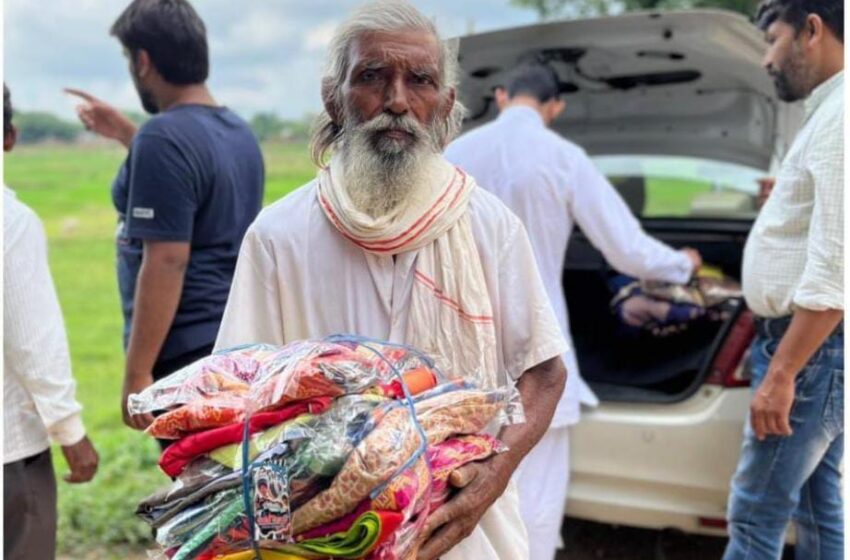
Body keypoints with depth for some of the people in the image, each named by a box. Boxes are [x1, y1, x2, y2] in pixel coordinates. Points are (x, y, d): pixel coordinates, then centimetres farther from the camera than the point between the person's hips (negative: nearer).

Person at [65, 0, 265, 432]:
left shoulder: (163, 136, -18)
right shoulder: (237, 131, 10)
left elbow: (167, 262, -23)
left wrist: (137, 370, -19)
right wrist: (125, 133, 36)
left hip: (189, 354, -9)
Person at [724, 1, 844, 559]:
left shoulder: (838, 119, -18)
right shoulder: (829, 112, 15)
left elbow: (833, 268, -24)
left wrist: (781, 372, -23)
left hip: (813, 347, -10)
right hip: (815, 345, 10)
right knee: (817, 507, 16)